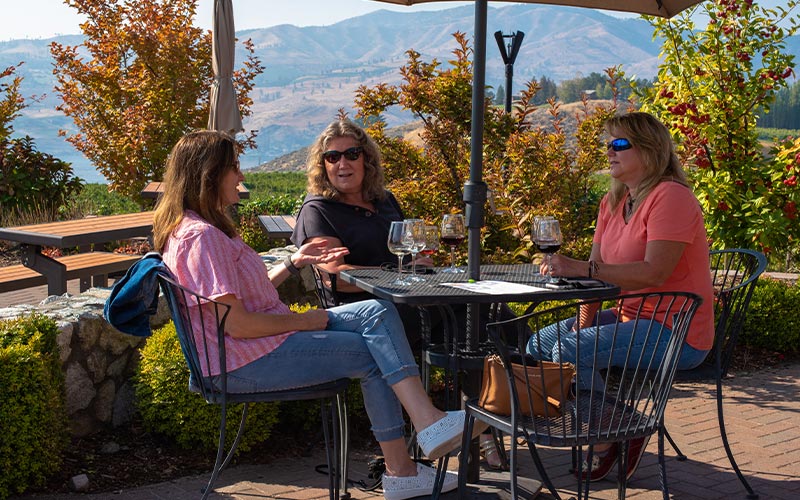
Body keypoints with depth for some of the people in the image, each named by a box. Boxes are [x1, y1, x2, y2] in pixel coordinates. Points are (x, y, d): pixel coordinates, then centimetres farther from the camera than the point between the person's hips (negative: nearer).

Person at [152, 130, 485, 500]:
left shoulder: (201, 227, 16)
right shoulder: (201, 237, -20)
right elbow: (237, 324, -24)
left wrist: (293, 263, 15)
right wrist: (302, 321, -12)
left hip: (268, 341, 11)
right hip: (247, 363, -11)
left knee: (379, 313, -1)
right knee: (374, 355, -7)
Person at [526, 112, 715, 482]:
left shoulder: (670, 197, -17)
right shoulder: (612, 202, 12)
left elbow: (654, 272, -28)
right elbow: (595, 270, 7)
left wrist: (581, 268, -32)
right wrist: (584, 322, -8)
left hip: (676, 334, -10)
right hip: (633, 318, 10)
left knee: (569, 351, -25)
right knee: (539, 343, 9)